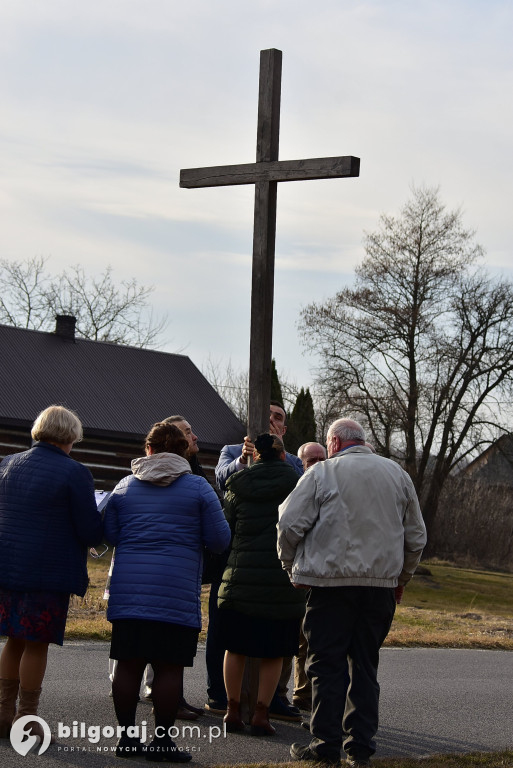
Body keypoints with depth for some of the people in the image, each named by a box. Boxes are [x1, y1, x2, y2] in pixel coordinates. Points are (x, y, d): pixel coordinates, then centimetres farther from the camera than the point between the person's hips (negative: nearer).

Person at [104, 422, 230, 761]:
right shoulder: (198, 487, 1)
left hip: (129, 589, 3)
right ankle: (162, 739, 1)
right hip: (176, 590, -3)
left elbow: (110, 535, 13)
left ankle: (127, 735, 11)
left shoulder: (125, 486, 9)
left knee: (128, 663, 7)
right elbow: (220, 539, 0)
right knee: (169, 666, 0)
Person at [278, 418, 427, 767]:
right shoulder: (397, 474, 11)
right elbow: (416, 535, 14)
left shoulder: (323, 472, -2)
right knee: (366, 665, 10)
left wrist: (291, 565, 8)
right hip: (382, 584, 4)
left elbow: (291, 523, -7)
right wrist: (403, 576, 26)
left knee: (327, 664, 3)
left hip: (332, 581, -4)